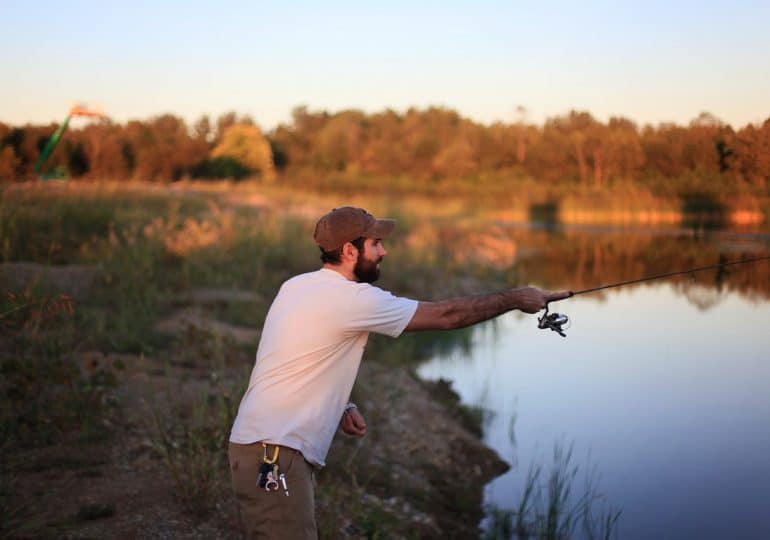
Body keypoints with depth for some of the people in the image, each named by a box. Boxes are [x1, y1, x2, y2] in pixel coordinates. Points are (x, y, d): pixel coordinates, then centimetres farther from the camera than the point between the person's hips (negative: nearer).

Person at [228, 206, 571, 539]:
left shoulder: (297, 285, 12)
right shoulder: (352, 299, -15)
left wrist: (340, 408, 9)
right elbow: (445, 315, -9)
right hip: (274, 454, -10)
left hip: (260, 445, 10)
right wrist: (515, 298, 1)